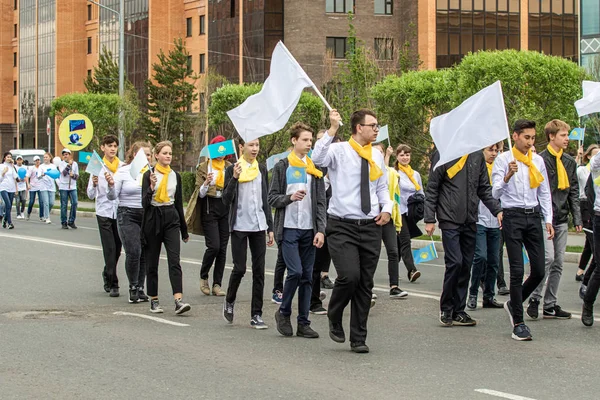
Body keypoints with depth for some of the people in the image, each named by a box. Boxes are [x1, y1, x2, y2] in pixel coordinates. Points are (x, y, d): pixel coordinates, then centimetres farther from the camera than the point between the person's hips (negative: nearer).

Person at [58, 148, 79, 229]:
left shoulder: (75, 164, 8)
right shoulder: (61, 164, 2)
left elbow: (77, 176, 8)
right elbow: (64, 173, -13)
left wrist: (73, 175, -13)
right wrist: (69, 164, -16)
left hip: (72, 187, 2)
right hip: (63, 187, -2)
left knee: (74, 203, -9)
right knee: (64, 205, 0)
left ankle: (71, 221, 2)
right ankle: (64, 223, 6)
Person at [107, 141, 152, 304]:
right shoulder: (123, 171, -1)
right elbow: (112, 197, -2)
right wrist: (111, 185, -22)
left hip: (147, 215, 3)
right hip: (128, 215, -3)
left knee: (144, 254, 4)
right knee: (133, 252, -13)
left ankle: (140, 288, 14)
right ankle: (133, 288, 1)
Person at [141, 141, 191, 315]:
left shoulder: (175, 176, 10)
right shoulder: (149, 175, -2)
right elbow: (144, 202, -8)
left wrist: (184, 230, 17)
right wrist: (151, 186, -26)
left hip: (171, 218, 2)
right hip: (153, 218, -2)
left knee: (174, 260, -11)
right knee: (152, 262, 5)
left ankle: (179, 300, -21)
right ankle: (154, 300, 16)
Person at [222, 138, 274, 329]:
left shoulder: (262, 170, 10)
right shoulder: (233, 170, -2)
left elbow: (266, 201, 15)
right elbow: (226, 200, -8)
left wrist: (270, 228, 11)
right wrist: (234, 178, -21)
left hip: (258, 226, 4)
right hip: (239, 226, -4)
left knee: (259, 270, 0)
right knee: (240, 268, -6)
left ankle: (256, 315, 5)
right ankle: (229, 301, 22)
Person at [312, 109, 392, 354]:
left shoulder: (377, 156, 13)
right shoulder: (338, 151, -5)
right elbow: (318, 159, -26)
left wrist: (387, 208, 6)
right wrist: (333, 130, -30)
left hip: (371, 227, 5)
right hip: (342, 226, -5)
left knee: (366, 284, 6)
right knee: (349, 276, -21)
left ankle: (358, 339, 15)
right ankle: (335, 319, 8)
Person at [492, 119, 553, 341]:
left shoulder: (538, 161, 11)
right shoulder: (503, 160, -2)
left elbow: (544, 193, 17)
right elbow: (496, 193, -10)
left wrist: (548, 220, 10)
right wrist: (507, 177, -28)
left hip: (534, 216, 5)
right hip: (513, 216, -5)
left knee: (539, 271, 2)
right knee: (517, 271, -5)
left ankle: (514, 304, 26)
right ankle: (518, 323, 1)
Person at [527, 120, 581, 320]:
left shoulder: (570, 162, 13)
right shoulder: (540, 160, -7)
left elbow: (574, 192, 16)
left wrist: (577, 218, 8)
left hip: (561, 220, 6)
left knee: (558, 263, 7)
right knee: (548, 257, -17)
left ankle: (550, 305, 13)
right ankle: (535, 299, -4)